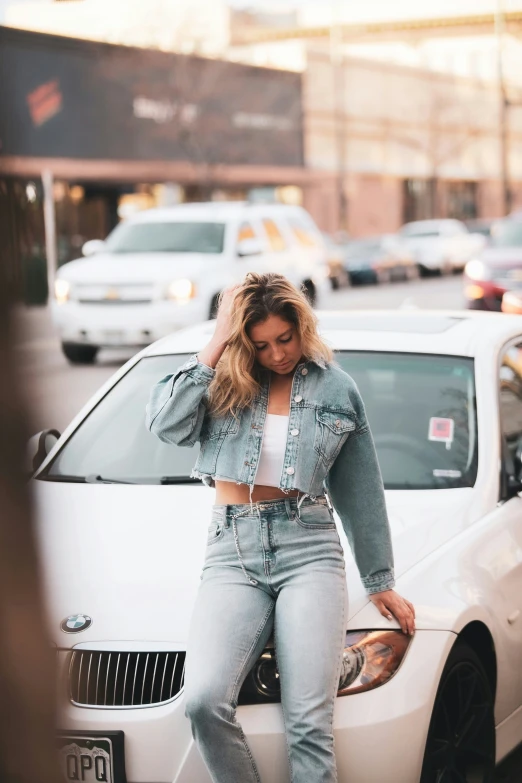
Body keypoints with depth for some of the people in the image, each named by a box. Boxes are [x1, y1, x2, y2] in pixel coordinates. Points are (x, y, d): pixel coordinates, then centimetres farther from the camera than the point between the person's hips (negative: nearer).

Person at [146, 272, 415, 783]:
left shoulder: (337, 390, 11)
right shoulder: (222, 382, 10)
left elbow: (360, 493, 18)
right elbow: (166, 425, -9)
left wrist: (380, 583, 21)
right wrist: (216, 346, -4)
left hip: (308, 549, 0)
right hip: (233, 553, 1)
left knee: (309, 723, -14)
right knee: (203, 700, -22)